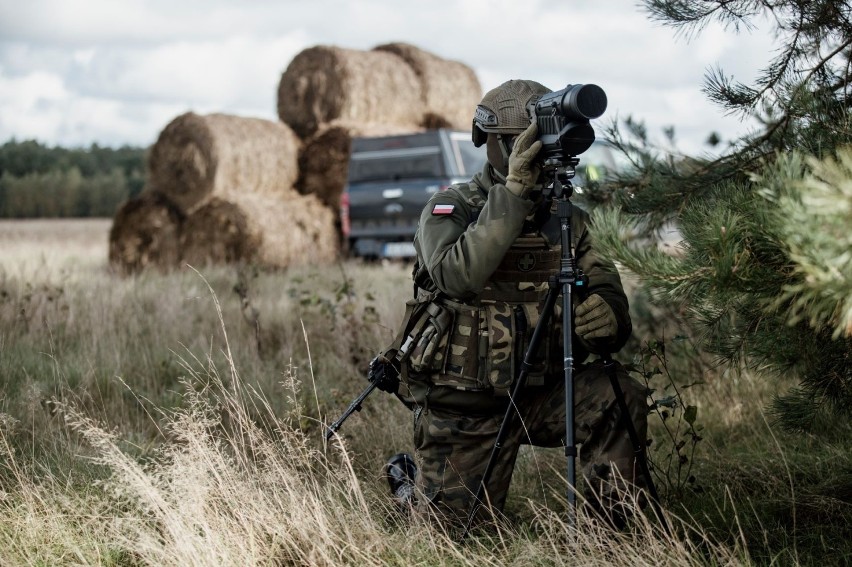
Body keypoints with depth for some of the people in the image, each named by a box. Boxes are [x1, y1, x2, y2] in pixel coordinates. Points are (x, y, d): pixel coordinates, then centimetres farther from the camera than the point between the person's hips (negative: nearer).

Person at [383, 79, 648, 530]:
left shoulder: (565, 218, 3)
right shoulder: (449, 210, -10)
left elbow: (609, 296, 0)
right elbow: (457, 276, -32)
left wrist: (608, 313, -25)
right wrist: (512, 193, -36)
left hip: (539, 395, 3)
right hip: (463, 407, -3)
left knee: (621, 397, -22)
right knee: (455, 524, -1)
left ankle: (618, 526, -4)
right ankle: (408, 479, 33)